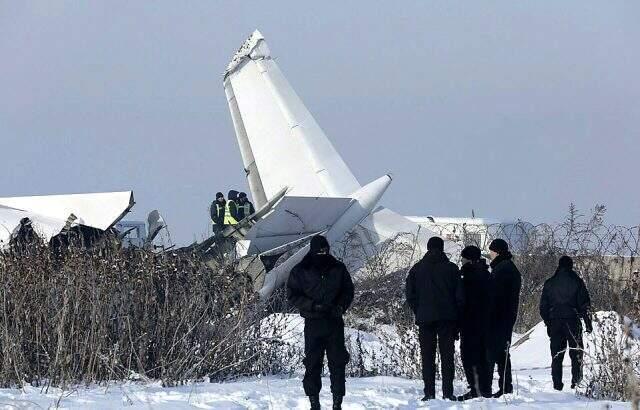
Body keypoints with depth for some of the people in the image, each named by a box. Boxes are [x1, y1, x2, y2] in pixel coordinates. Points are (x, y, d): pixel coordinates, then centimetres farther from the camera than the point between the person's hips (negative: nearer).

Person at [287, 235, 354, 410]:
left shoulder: (338, 268, 8)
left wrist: (341, 306, -6)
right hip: (313, 322, -1)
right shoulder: (300, 271, 2)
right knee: (313, 364, -1)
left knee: (338, 363, -1)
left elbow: (348, 291, 14)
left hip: (335, 322, 1)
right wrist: (313, 306, -13)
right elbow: (292, 295, 1)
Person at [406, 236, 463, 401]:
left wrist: (418, 313, 11)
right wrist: (456, 316, 8)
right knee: (447, 355, 4)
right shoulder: (451, 268, 1)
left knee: (427, 356, 4)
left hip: (425, 318, 0)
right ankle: (448, 392, -2)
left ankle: (429, 392, -3)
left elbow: (410, 294, 2)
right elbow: (460, 295, 0)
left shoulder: (417, 269, 4)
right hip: (447, 318, 0)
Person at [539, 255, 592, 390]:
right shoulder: (576, 282, -2)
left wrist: (548, 324, 18)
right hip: (573, 322, -3)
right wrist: (588, 322, 2)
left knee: (556, 356, 7)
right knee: (576, 354, 3)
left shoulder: (549, 283, 7)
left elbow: (543, 306, 10)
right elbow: (584, 304, -4)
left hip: (555, 322, 3)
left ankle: (557, 384, 3)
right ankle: (576, 382, -6)